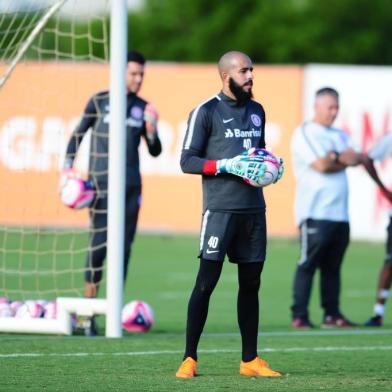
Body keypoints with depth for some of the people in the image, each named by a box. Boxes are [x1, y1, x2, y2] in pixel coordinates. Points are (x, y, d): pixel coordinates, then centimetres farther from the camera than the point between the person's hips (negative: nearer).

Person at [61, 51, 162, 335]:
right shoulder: (99, 101, 1)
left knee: (124, 246, 3)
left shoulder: (143, 108, 11)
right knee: (99, 245, -10)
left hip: (132, 186, 4)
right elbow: (78, 135, 7)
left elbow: (155, 151, 14)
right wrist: (68, 168, -2)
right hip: (102, 184, -4)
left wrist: (151, 131, -5)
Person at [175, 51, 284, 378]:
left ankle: (250, 360, 15)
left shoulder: (256, 111, 16)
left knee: (250, 283, 9)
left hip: (254, 209, 6)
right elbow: (188, 161, -6)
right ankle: (189, 358, -3)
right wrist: (227, 165, -17)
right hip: (221, 208, -6)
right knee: (206, 281, -8)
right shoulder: (206, 112, -4)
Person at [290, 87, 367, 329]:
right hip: (315, 212, -6)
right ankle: (299, 316, -7)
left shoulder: (341, 136, 20)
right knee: (308, 264, -8)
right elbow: (321, 166, -12)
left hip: (340, 213, 6)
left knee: (333, 266, 7)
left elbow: (358, 159, 6)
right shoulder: (304, 134, -1)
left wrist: (333, 159, -7)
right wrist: (343, 159, 3)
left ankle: (332, 314, 10)